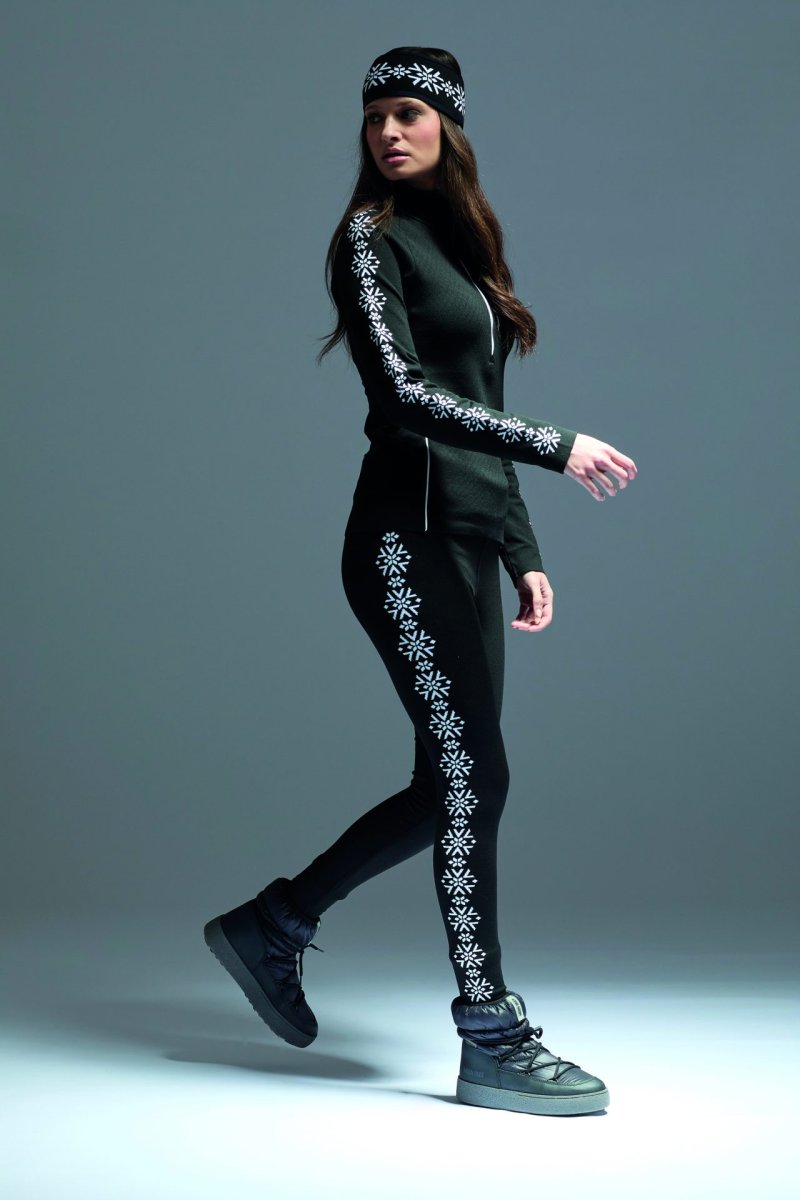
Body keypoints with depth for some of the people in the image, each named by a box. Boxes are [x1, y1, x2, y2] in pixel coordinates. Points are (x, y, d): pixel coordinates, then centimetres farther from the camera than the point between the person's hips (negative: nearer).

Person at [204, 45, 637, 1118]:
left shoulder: (465, 251, 20)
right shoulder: (371, 238, -3)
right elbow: (403, 394, -15)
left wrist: (526, 553, 16)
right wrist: (557, 446, -15)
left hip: (467, 540, 8)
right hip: (410, 536, -8)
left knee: (455, 784, 8)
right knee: (474, 775, -7)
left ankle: (273, 923, 24)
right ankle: (492, 1039, 1)